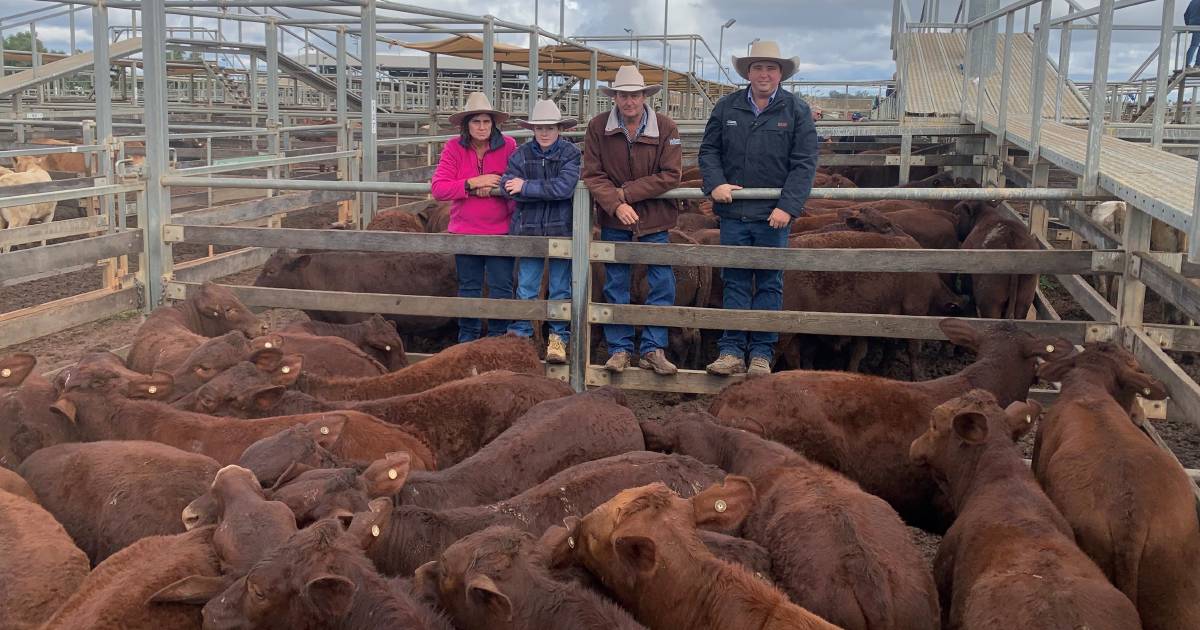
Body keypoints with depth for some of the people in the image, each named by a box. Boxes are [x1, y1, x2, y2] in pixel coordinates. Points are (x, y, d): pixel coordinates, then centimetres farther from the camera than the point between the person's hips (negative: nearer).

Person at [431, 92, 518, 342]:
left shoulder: (508, 146, -6)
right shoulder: (454, 148, -4)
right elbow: (437, 188, -12)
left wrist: (493, 187, -24)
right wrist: (473, 183, -21)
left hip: (500, 231, -1)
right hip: (464, 231, 1)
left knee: (501, 289, 4)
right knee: (468, 288, 15)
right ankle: (467, 337, 29)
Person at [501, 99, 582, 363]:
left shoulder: (572, 153, -4)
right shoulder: (521, 154, 4)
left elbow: (565, 187, -19)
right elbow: (507, 186, -11)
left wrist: (526, 187, -14)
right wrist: (549, 190, -19)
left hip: (562, 230, -2)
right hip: (528, 230, 2)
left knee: (560, 289, 8)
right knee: (525, 288, 8)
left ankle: (558, 338, 19)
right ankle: (519, 337, 17)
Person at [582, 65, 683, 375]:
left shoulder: (665, 127, -7)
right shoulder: (598, 127, -5)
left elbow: (670, 175, -12)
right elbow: (592, 174, -8)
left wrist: (627, 192, -16)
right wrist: (617, 205, -22)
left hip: (655, 220, 0)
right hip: (614, 221, 0)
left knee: (661, 286, 0)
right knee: (615, 286, 6)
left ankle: (653, 349, 11)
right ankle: (619, 349, 17)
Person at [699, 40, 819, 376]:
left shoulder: (797, 111, 2)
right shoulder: (726, 107, 8)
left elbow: (804, 163, -3)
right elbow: (709, 150, 11)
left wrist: (788, 206, -13)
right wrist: (715, 184, -8)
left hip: (774, 214, -1)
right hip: (733, 212, 2)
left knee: (769, 285, 5)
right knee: (735, 282, 5)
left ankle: (762, 354, 12)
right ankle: (732, 351, 10)